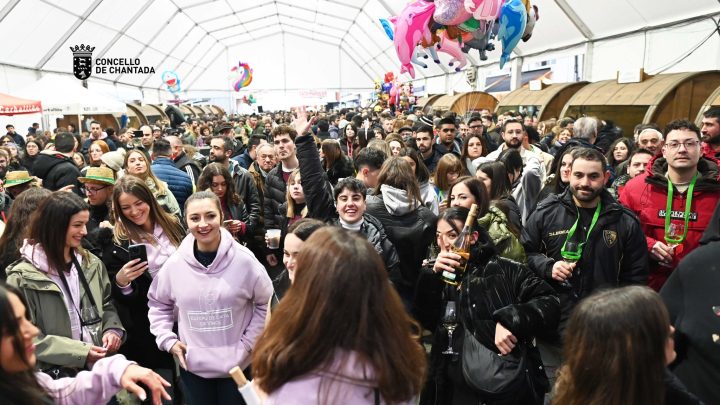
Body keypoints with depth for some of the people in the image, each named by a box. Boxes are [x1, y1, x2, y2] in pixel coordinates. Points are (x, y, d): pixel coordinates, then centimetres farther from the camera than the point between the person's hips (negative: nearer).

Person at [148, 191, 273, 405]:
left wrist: (248, 342, -5)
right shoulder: (174, 264, -8)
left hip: (237, 364, -2)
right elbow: (158, 303, 9)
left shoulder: (243, 260, -13)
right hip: (192, 366, 2)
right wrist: (168, 339, 0)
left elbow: (265, 303, -2)